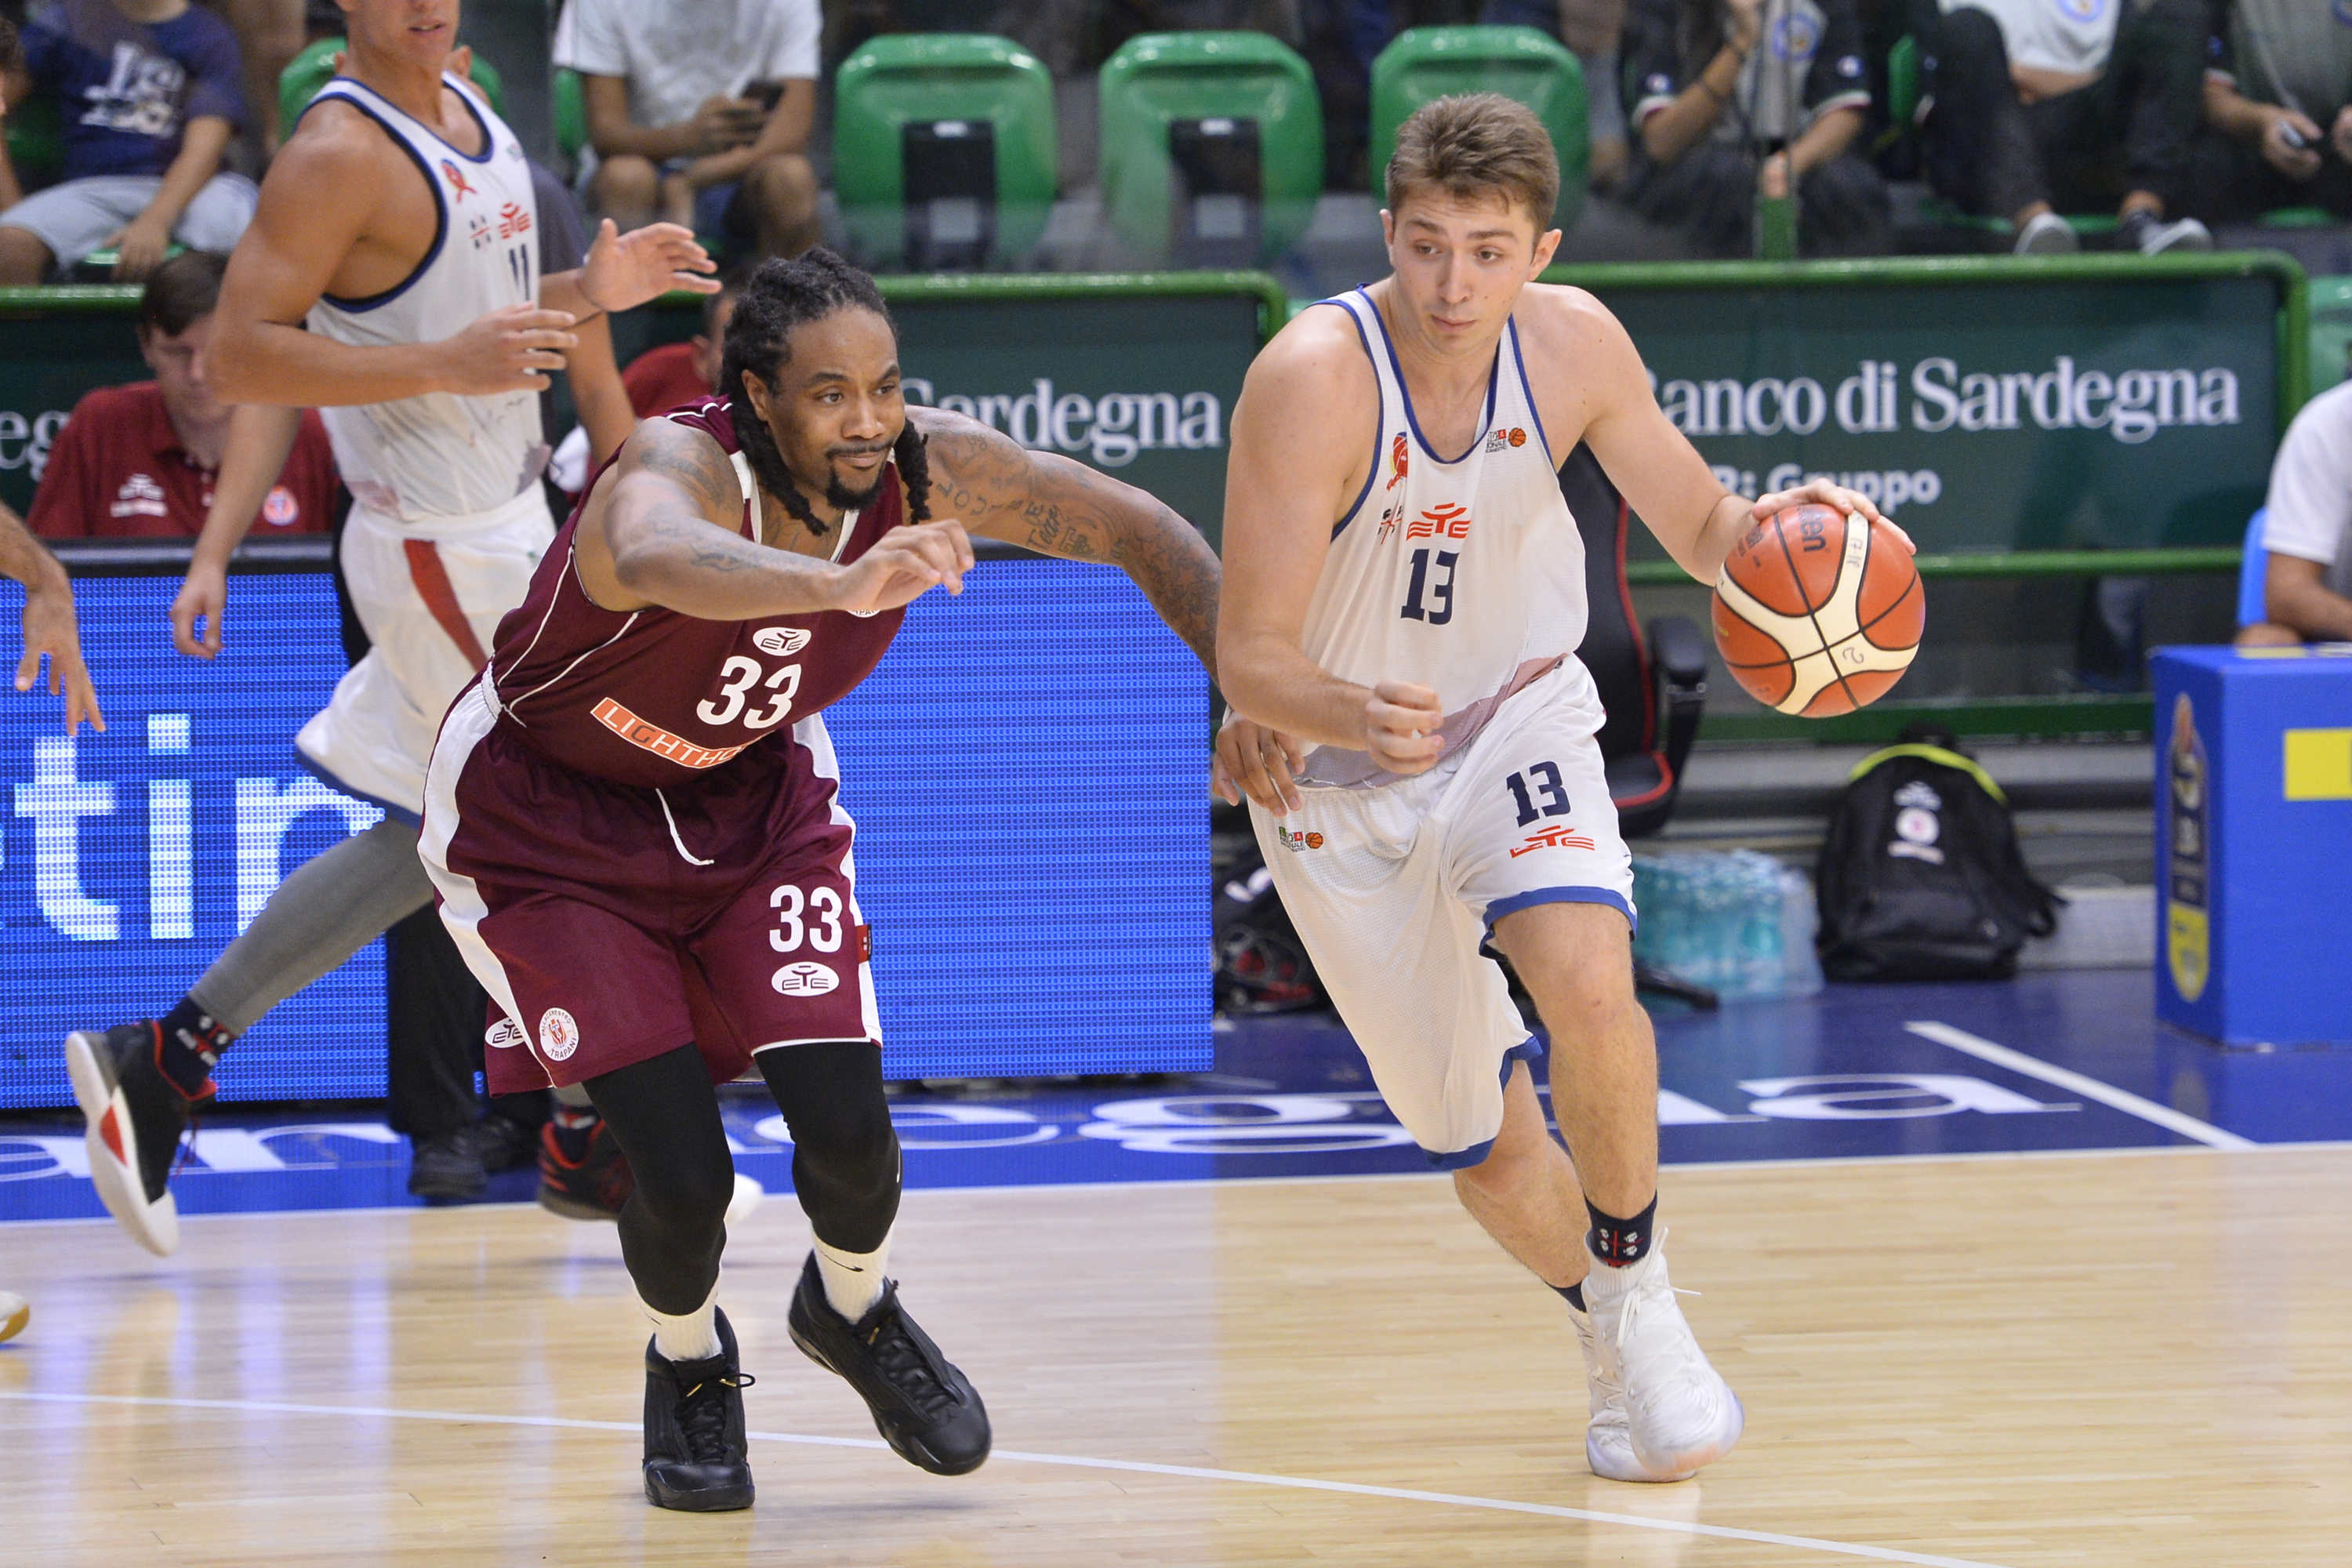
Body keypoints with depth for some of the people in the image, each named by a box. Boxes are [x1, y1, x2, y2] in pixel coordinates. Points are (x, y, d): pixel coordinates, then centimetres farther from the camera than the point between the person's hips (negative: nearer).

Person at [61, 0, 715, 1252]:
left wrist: (586, 293, 9)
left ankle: (166, 1059, 20)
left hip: (505, 531, 10)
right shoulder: (340, 153, -18)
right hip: (443, 554, -10)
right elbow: (242, 358, -22)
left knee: (432, 842, 15)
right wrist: (445, 364, -29)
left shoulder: (472, 117, 10)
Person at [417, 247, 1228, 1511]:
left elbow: (1143, 534, -6)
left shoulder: (928, 471, -21)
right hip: (546, 823, -4)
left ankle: (854, 1312, 26)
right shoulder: (677, 465, -37)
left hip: (753, 794, 4)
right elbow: (654, 559, -64)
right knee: (681, 1177, -14)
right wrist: (842, 584, -81)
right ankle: (689, 1366, 21)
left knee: (848, 1131, -10)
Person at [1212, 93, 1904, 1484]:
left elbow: (1696, 524, -1)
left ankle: (1637, 1292, -6)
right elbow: (1251, 655, -28)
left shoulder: (1574, 343, -15)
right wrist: (1354, 717, -49)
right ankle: (1619, 1351, 37)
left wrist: (1773, 526, -24)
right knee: (1484, 1149, 7)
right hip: (1341, 786, -1)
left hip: (1516, 719, 1)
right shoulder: (1315, 378, -28)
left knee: (1585, 976, -30)